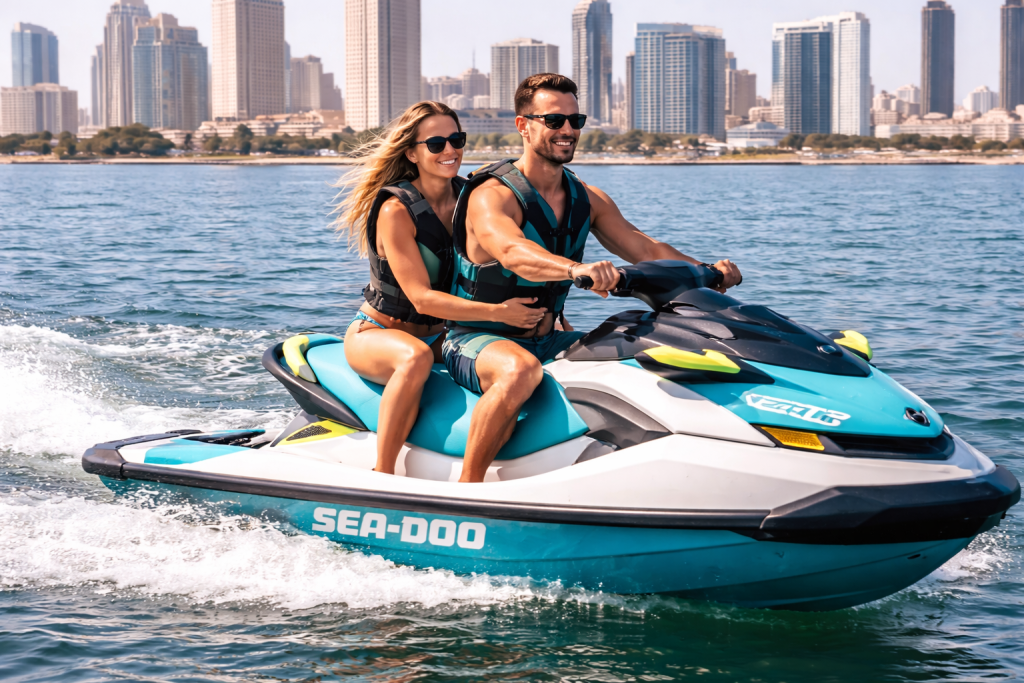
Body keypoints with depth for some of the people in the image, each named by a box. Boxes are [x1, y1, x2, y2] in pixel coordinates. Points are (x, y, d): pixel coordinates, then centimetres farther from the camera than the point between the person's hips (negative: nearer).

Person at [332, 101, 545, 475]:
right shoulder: (396, 210, -20)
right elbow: (422, 298, -27)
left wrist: (550, 311, -10)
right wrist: (497, 312, -36)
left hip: (440, 334, 6)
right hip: (376, 333, -6)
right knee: (416, 357, -41)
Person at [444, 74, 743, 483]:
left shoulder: (587, 200, 7)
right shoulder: (491, 196, -17)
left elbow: (644, 249, 5)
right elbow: (513, 252, -38)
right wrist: (576, 269, -57)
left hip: (546, 340, 7)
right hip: (478, 340, -7)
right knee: (521, 370, -40)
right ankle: (467, 488, -30)